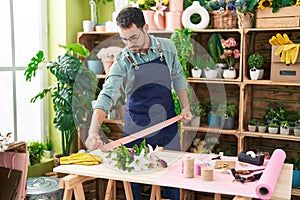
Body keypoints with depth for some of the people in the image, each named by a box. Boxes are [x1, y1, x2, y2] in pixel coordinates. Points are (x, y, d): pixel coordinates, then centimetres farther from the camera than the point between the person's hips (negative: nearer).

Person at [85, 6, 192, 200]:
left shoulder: (167, 47, -4)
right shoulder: (123, 61, -14)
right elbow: (107, 96, -23)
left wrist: (186, 106, 2)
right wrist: (93, 131, -36)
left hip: (168, 124, 3)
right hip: (136, 128, -2)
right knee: (133, 179, 4)